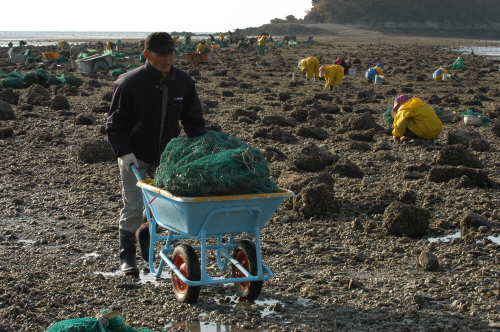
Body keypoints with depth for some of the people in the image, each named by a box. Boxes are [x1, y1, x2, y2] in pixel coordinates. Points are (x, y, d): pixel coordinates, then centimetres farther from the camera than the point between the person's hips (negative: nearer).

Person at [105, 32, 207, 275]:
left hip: (167, 157, 4)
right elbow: (115, 122, -10)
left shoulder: (183, 82, -4)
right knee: (133, 206, -4)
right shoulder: (130, 83, -16)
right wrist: (124, 152, -21)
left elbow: (194, 121, 5)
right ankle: (127, 254, 14)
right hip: (135, 158, -4)